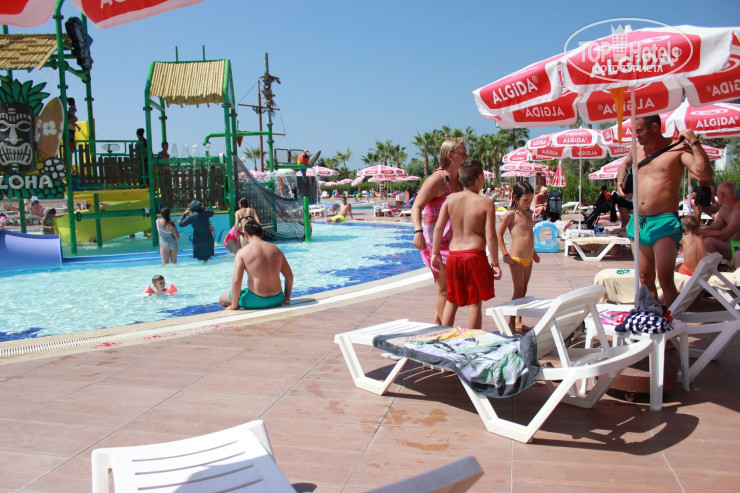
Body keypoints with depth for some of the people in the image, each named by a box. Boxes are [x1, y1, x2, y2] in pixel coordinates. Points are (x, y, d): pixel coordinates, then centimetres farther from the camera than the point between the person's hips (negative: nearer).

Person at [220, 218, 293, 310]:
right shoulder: (276, 249, 5)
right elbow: (289, 276, 7)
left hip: (256, 302, -5)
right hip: (277, 300, 5)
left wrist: (234, 306, -5)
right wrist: (286, 299, 19)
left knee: (222, 299, 20)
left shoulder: (242, 252, -8)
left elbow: (236, 281, -16)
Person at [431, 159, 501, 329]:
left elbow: (438, 227, 1)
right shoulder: (486, 203, -6)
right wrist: (495, 263, -3)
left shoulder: (450, 199, 3)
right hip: (475, 256, -4)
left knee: (451, 301, 17)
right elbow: (490, 236, -10)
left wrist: (435, 253, 10)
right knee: (474, 303, 6)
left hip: (453, 256, 4)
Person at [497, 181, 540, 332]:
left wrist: (534, 253, 25)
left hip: (528, 258, 8)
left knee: (523, 291, 12)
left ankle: (519, 321, 21)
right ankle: (511, 323, 3)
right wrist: (505, 254, -14)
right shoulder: (511, 214, -9)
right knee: (518, 291, -5)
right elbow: (499, 234, -9)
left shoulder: (528, 214, 13)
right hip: (516, 258, -7)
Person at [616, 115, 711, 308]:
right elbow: (625, 164, 36)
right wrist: (620, 183, 19)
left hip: (664, 222, -6)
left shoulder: (677, 149, -6)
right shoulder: (638, 149, 12)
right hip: (638, 222, 6)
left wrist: (694, 142, -20)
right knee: (645, 278, 11)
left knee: (665, 280, -14)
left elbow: (704, 174, -21)